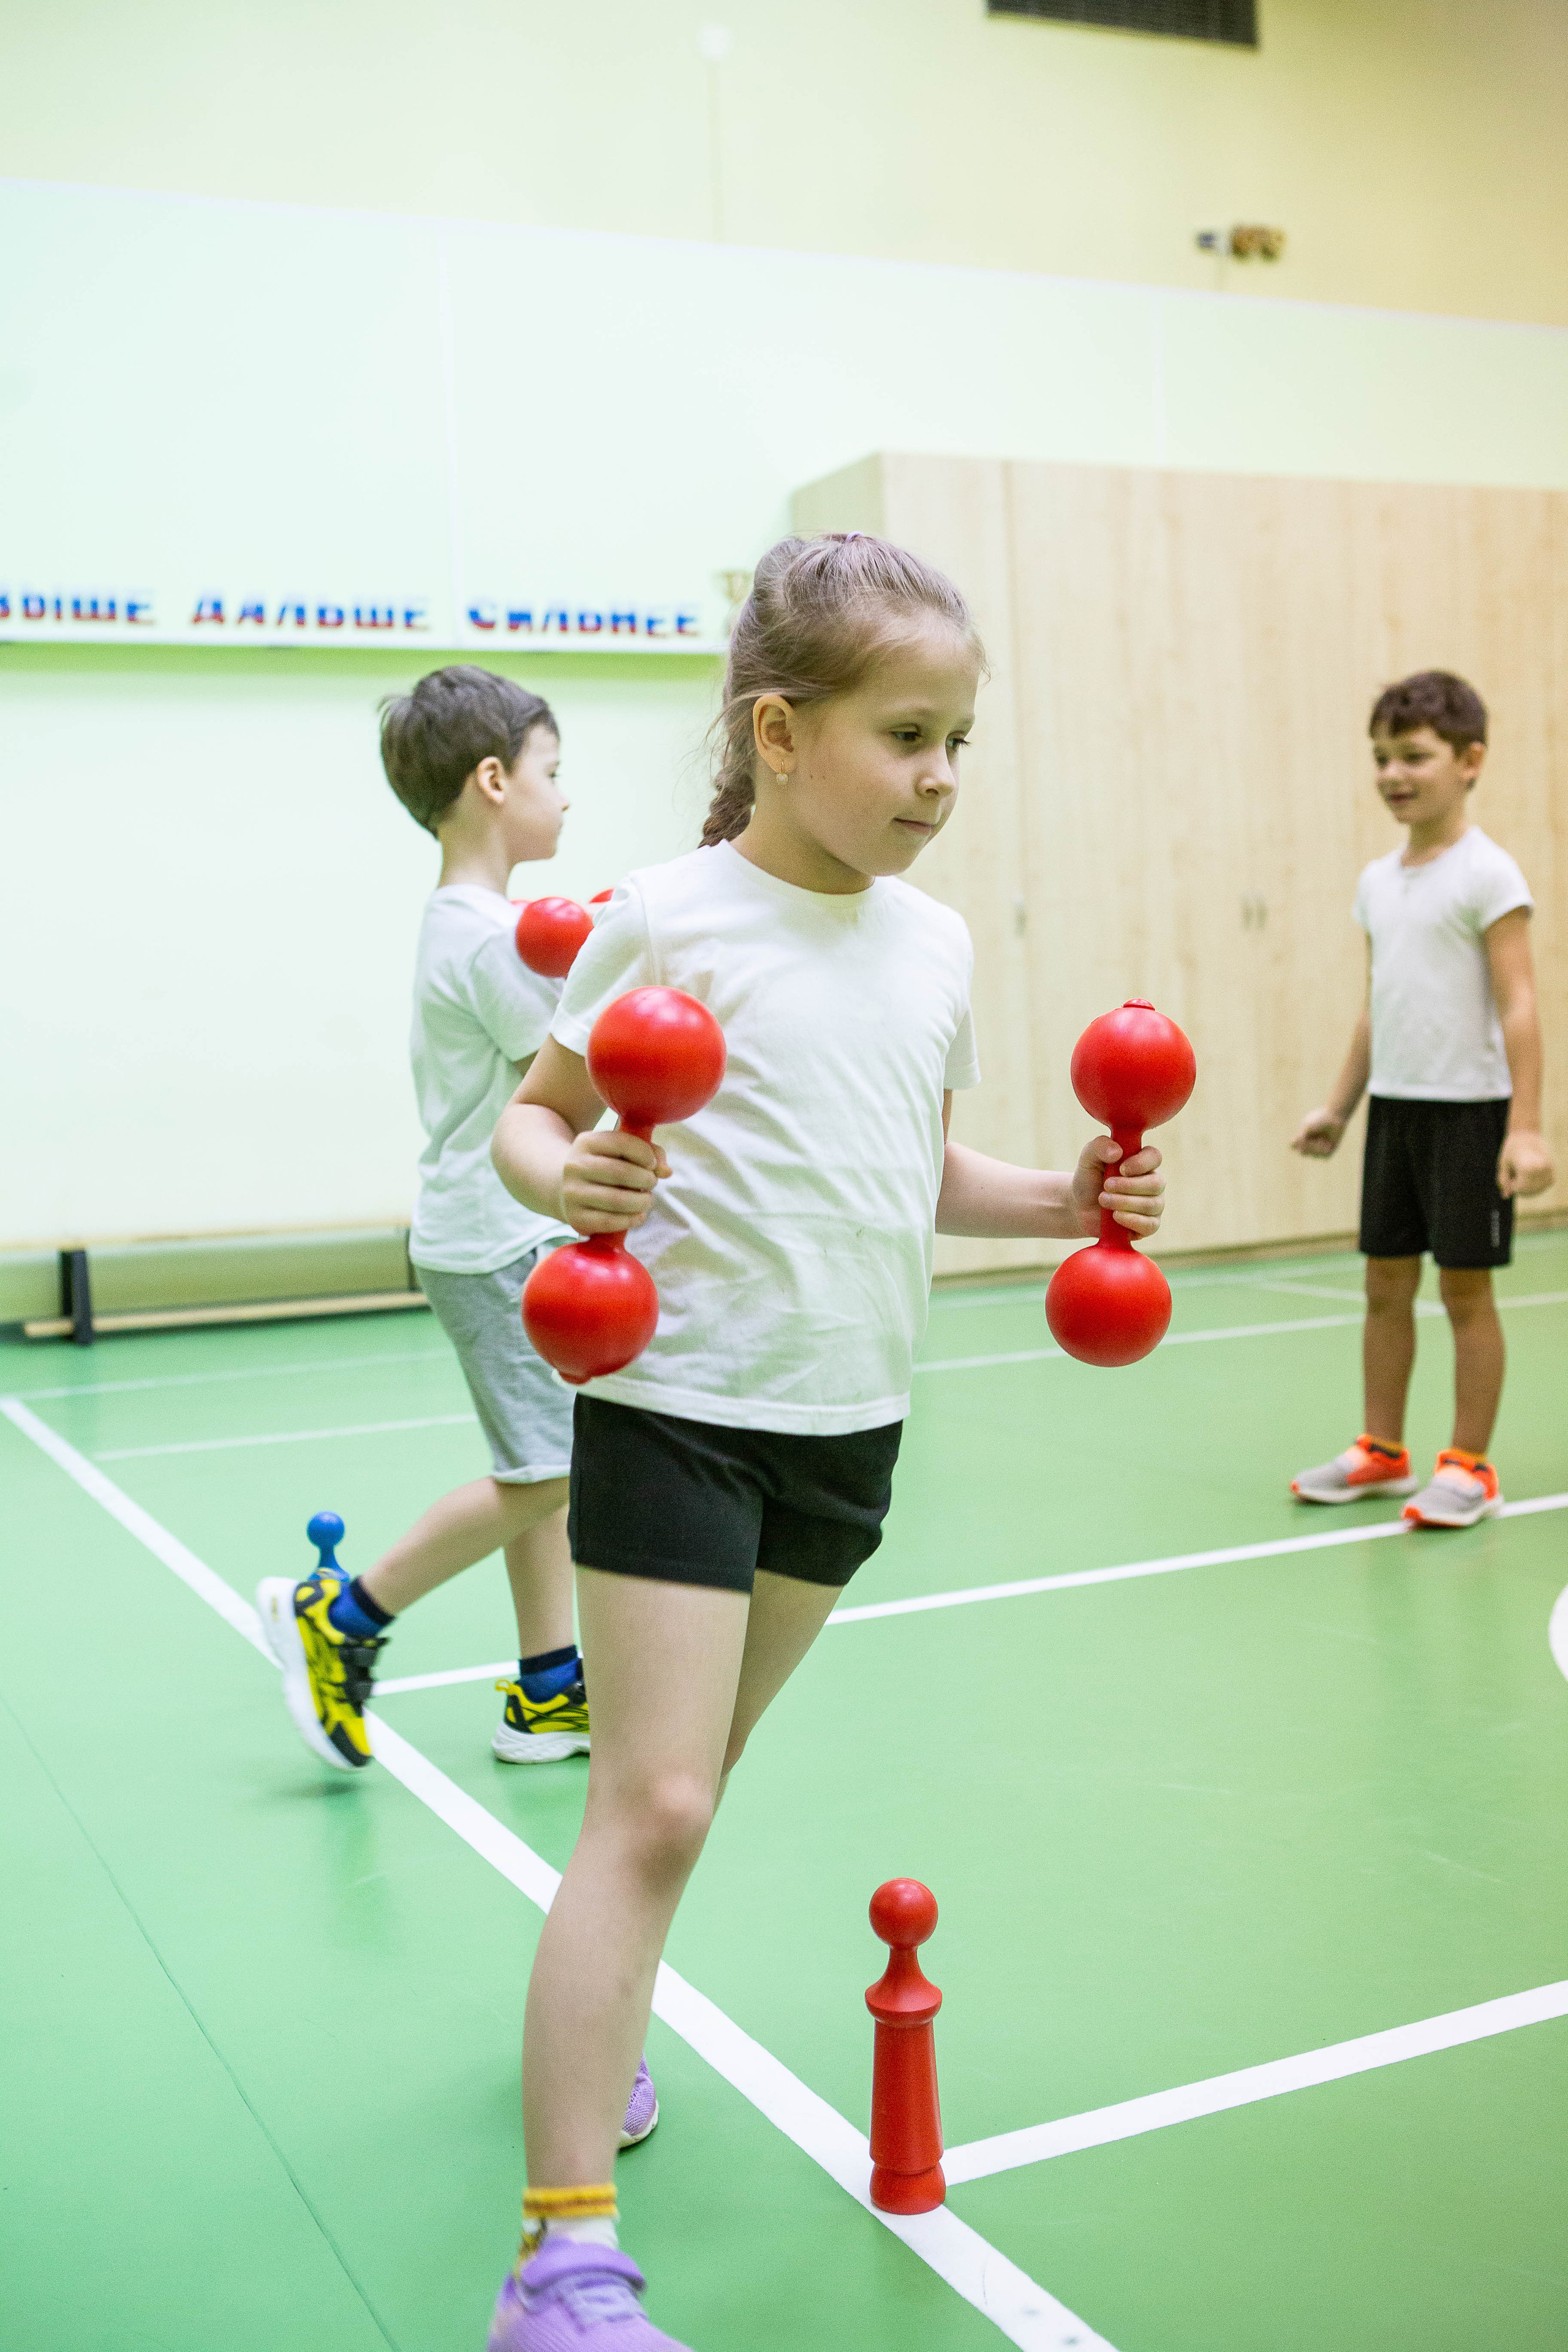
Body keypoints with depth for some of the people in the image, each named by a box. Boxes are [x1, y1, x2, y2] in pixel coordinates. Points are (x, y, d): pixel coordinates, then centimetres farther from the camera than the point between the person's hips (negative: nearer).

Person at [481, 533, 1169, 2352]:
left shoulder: (932, 943, 7)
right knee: (653, 1804, -9)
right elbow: (531, 1113, -6)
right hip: (677, 1402, -6)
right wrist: (566, 1176, -27)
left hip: (849, 1418, 6)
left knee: (689, 1780, 19)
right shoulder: (666, 919, -10)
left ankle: (588, 2009, 44)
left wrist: (1058, 1201, 1)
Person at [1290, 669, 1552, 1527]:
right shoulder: (1378, 881, 10)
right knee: (1385, 1283, 11)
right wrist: (1338, 1107, 17)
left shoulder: (1487, 875, -10)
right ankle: (1382, 1450, 24)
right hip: (1392, 1105, 6)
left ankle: (1469, 1466, 12)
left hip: (1468, 1108, -6)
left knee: (1464, 1289, 1)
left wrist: (1526, 1128, -19)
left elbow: (1517, 1006, -14)